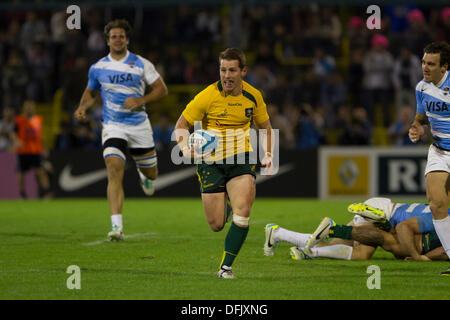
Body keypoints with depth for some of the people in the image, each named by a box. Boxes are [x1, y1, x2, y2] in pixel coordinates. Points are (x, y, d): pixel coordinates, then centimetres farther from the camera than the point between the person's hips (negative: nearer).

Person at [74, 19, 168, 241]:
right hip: (113, 127, -1)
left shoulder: (141, 64, -3)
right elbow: (90, 92, 19)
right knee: (114, 171, -21)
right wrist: (83, 107, -2)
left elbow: (162, 89, 0)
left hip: (139, 126, 1)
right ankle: (116, 226, -26)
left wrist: (141, 100, -16)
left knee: (151, 174, 14)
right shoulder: (97, 68, 3)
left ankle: (144, 176, 56)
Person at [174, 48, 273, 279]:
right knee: (216, 225, 1)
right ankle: (226, 206, 40)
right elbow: (181, 125, -4)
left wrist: (268, 155, 0)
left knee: (243, 212, -22)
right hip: (211, 162, -1)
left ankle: (225, 266, -9)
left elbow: (265, 127, 15)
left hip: (241, 160, 1)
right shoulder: (207, 97, -12)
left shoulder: (253, 96, -2)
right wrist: (186, 148, -23)